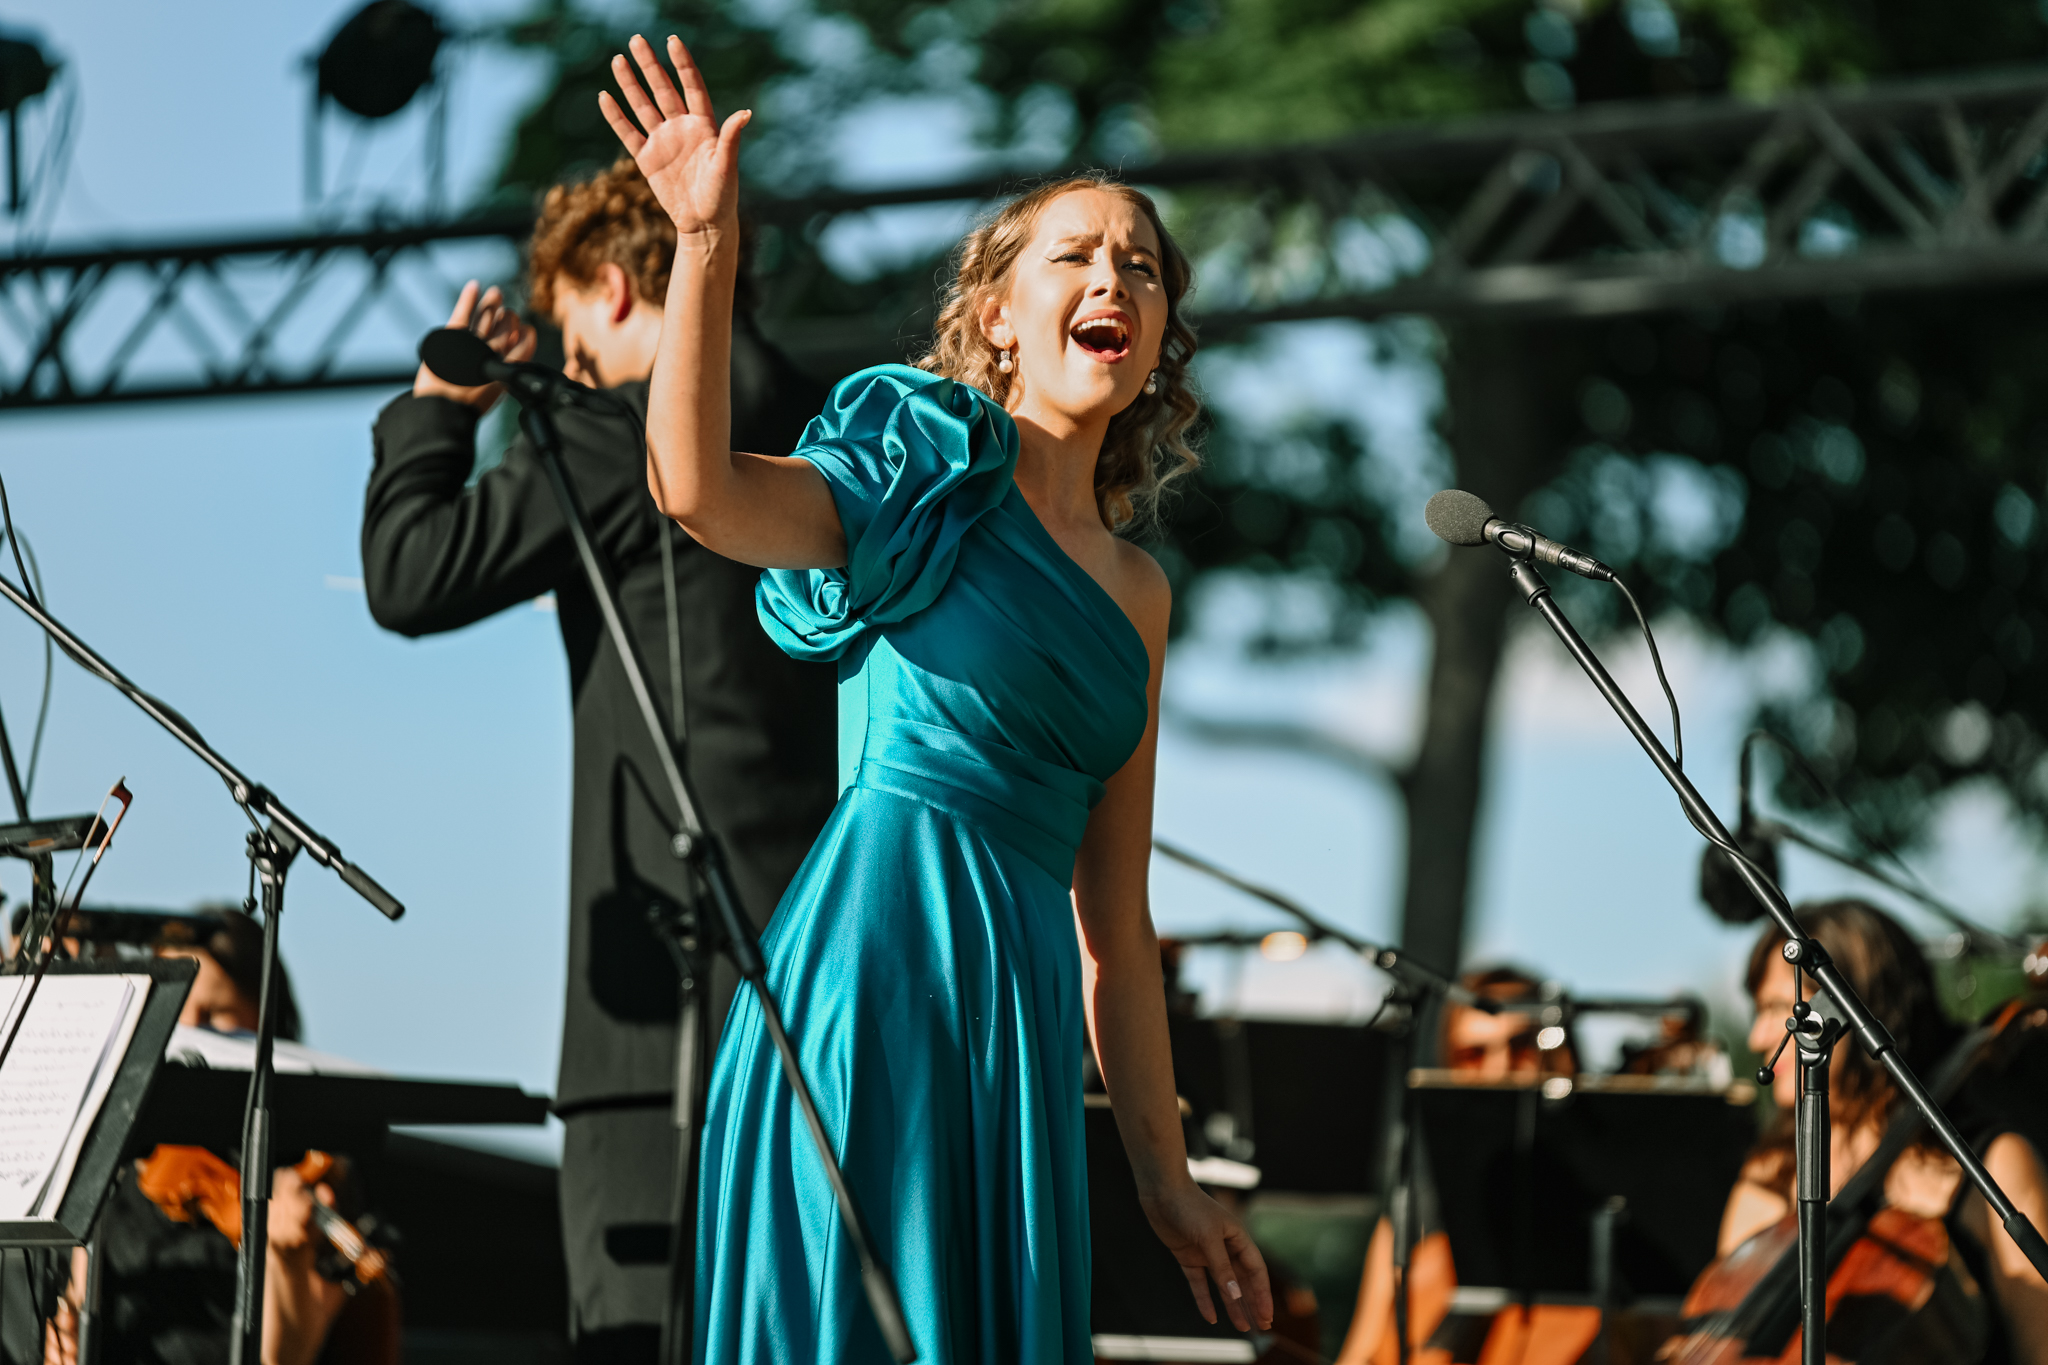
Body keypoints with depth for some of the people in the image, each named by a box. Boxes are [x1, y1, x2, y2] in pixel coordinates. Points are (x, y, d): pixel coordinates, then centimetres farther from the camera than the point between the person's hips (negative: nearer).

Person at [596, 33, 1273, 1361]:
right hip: (879, 942, -6)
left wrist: (1167, 1177, 17)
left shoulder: (1136, 593, 20)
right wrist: (708, 245, -29)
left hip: (1022, 1003, 6)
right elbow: (699, 490, -18)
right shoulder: (938, 474, 4)